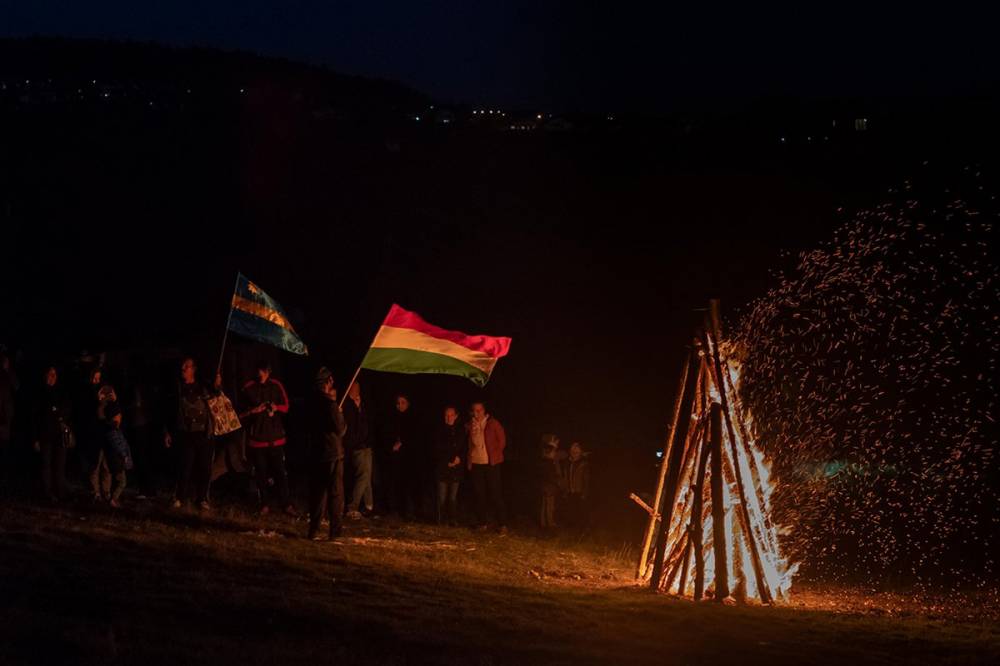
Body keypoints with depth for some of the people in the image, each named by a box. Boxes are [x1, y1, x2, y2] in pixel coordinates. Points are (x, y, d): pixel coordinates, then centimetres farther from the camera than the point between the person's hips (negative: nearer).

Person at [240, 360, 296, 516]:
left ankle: (286, 504, 5)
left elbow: (285, 407, 9)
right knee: (260, 473, 5)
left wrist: (276, 408, -12)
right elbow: (242, 414, 4)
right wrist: (253, 411, -15)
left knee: (280, 472, -1)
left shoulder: (276, 386, 2)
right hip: (256, 437, -1)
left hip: (275, 437, 1)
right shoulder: (248, 388, -1)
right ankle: (264, 505, 15)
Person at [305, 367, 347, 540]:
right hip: (332, 453, -6)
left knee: (317, 492, 13)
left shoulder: (311, 401, 5)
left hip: (316, 453, 6)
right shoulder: (329, 403, -17)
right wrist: (339, 411, 4)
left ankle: (313, 530, 14)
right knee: (335, 493, 1)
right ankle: (336, 531, 1)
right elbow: (340, 429, -13)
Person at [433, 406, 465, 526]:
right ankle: (442, 520, 2)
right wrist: (447, 462, -5)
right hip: (442, 467, -2)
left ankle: (453, 520, 6)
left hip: (456, 467, 2)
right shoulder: (439, 431, 2)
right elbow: (437, 450, 2)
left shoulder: (460, 431, 10)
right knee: (442, 496, -4)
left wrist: (459, 458, -5)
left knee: (453, 496, 1)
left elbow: (464, 448, 14)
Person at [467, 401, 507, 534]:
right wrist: (469, 461, 6)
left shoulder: (493, 424, -3)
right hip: (476, 463, 4)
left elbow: (502, 440, 2)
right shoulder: (471, 425, 7)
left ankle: (502, 524, -3)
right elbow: (469, 444, 14)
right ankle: (482, 522, 14)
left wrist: (495, 455, -2)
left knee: (495, 494, -6)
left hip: (491, 463, -4)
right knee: (479, 494, 6)